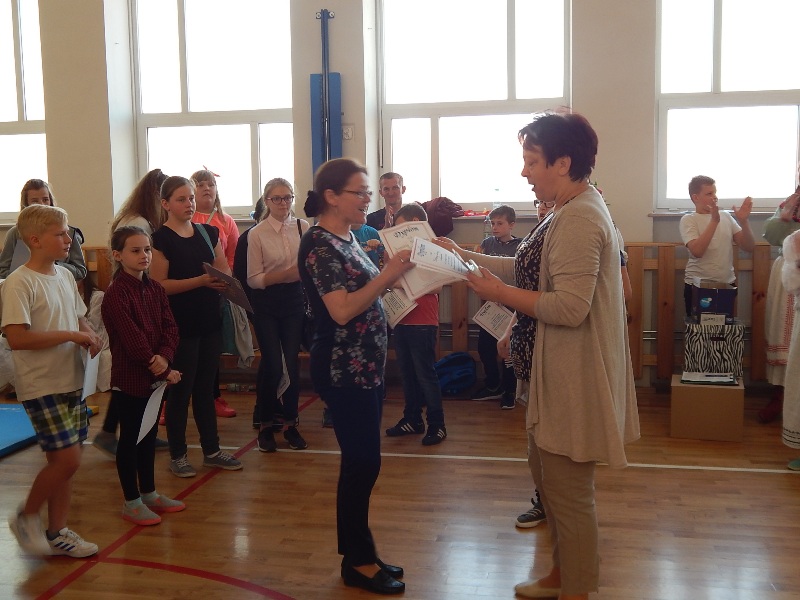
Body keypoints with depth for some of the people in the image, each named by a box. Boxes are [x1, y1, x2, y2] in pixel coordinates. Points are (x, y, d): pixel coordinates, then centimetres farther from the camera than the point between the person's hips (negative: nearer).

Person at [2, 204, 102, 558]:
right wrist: (70, 335, -20)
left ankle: (57, 533, 25)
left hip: (72, 382, 7)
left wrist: (90, 336, -1)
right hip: (42, 387, -7)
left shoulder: (65, 275, 9)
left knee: (64, 462, 12)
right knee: (67, 459, -9)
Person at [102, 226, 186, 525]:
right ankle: (131, 502, 17)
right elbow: (132, 339, -20)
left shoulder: (156, 289, 7)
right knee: (129, 438, 5)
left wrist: (163, 357, -18)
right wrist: (163, 371, -17)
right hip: (128, 378, -7)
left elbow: (170, 328, 1)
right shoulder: (116, 294, -16)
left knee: (149, 435, 17)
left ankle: (149, 493, 31)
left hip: (156, 375, 7)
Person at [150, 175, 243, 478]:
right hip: (180, 325, -5)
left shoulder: (209, 232, 9)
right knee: (180, 389, 4)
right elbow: (160, 285, -15)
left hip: (209, 320, 5)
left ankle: (212, 450, 24)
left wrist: (225, 280, -11)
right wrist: (202, 280, -23)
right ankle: (177, 455, 18)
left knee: (206, 387, 14)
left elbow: (224, 269, 12)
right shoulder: (160, 239, -8)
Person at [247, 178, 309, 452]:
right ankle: (265, 426, 18)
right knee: (271, 363, -2)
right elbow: (253, 279, -8)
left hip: (294, 299, 2)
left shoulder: (303, 227, -1)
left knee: (292, 361, 5)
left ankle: (290, 424, 21)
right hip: (267, 303, -2)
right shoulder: (257, 234, -7)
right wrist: (285, 275, -20)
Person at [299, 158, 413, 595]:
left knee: (360, 462, 15)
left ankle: (357, 552, 27)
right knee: (363, 463, 0)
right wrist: (388, 275, -24)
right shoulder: (319, 244, -16)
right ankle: (358, 562, 15)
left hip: (365, 366, 9)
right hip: (344, 370, -9)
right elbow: (342, 310, -23)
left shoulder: (347, 238, 11)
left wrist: (395, 273, 3)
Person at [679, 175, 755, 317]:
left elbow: (749, 247, 3)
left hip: (727, 284, 4)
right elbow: (697, 251, -22)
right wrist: (714, 221, -24)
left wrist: (743, 221, -12)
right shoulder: (688, 219, -6)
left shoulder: (726, 216, 6)